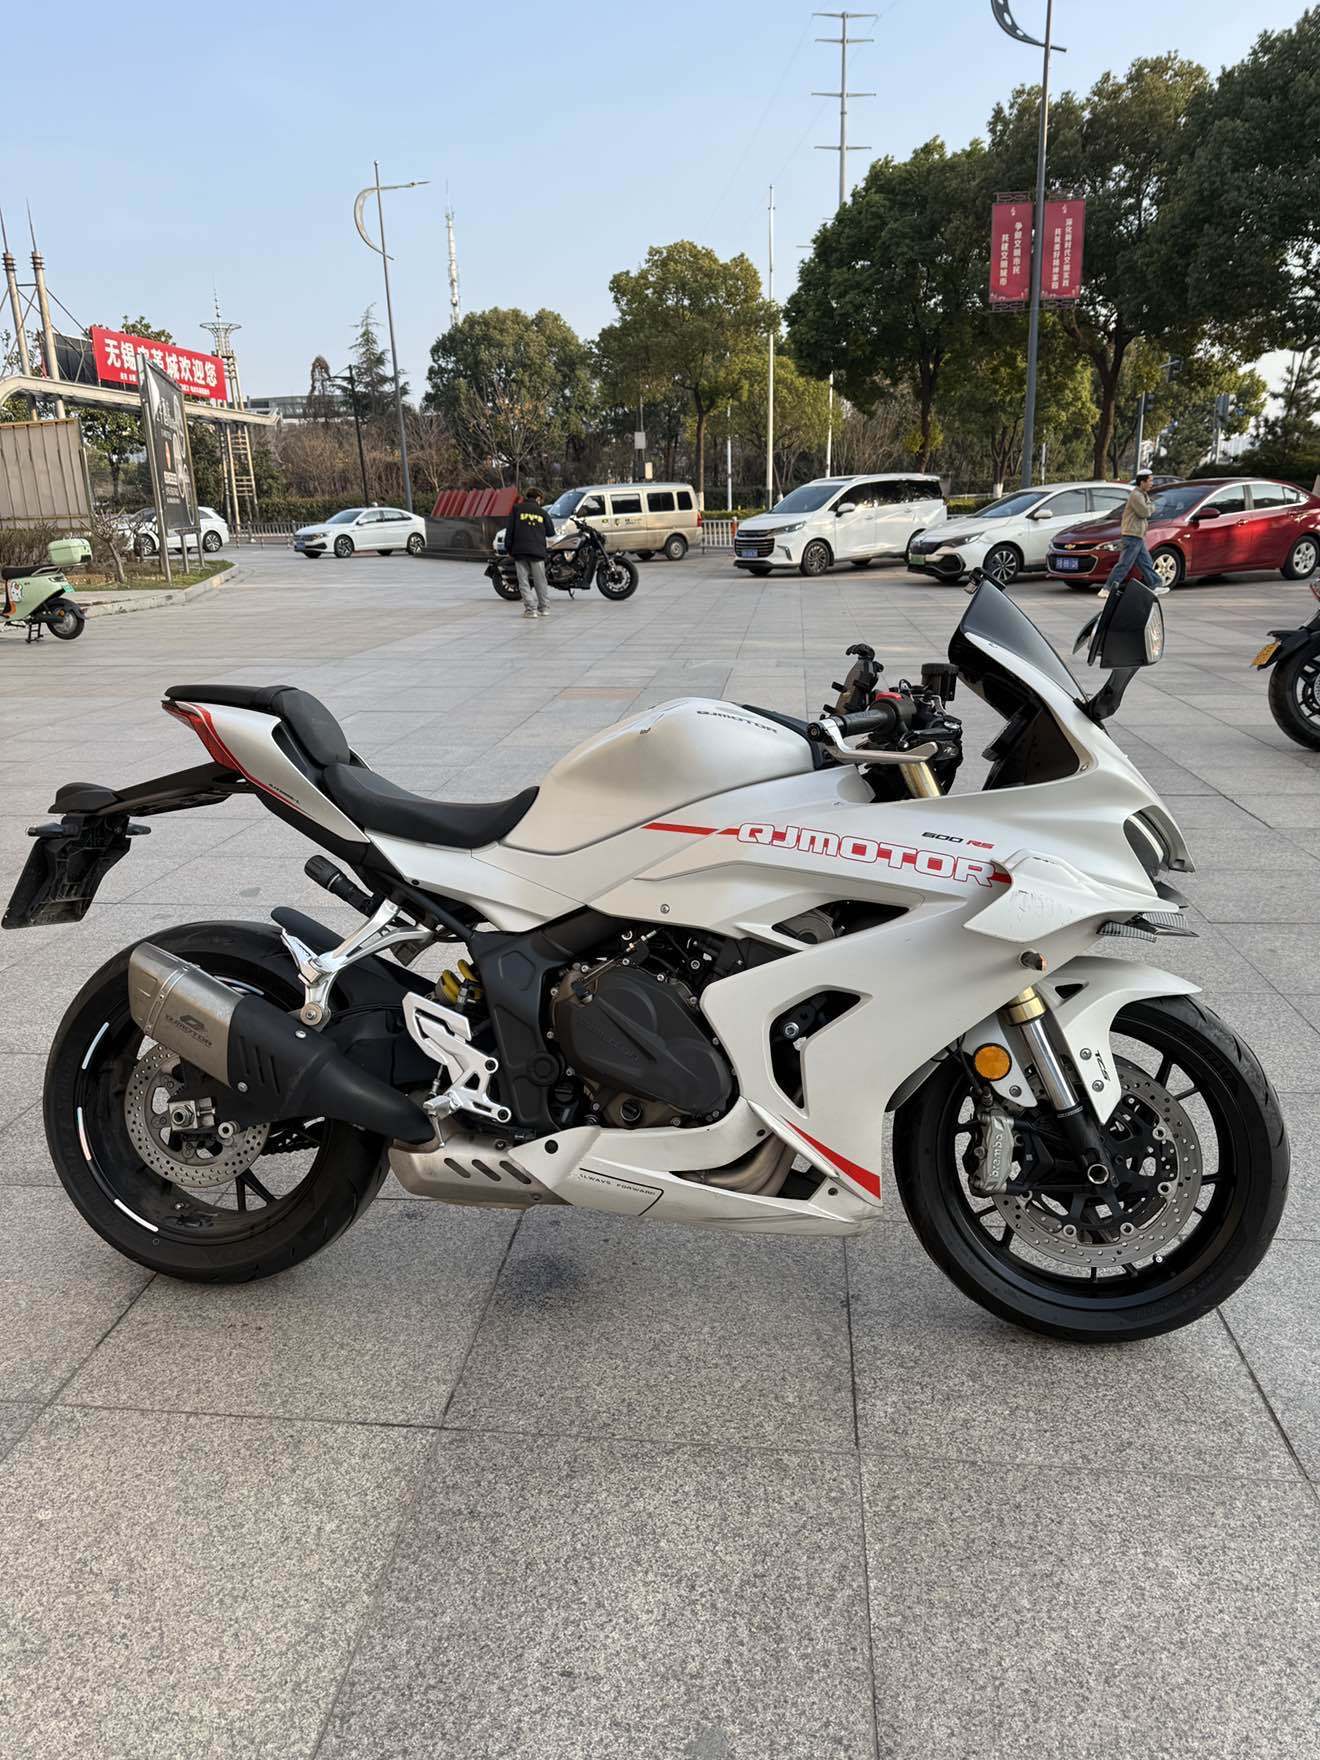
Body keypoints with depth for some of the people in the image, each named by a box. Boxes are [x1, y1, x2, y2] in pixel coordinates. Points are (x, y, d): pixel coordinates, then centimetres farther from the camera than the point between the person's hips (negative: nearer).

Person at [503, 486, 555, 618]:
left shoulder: (517, 509, 5)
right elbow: (551, 532, 12)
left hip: (519, 551, -1)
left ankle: (530, 609, -6)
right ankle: (543, 607, 19)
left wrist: (508, 548, 7)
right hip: (537, 551, 1)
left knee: (524, 582, 1)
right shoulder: (542, 512, 7)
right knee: (540, 581, 12)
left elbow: (509, 529, 1)